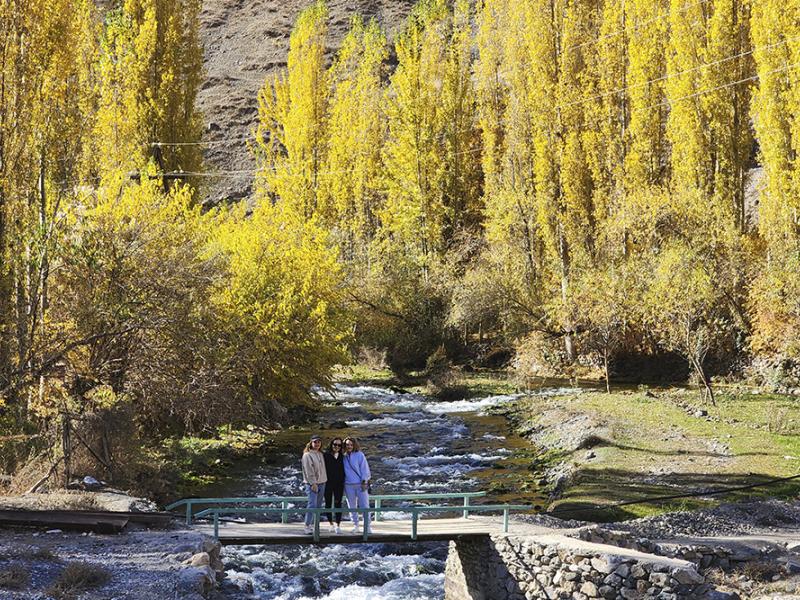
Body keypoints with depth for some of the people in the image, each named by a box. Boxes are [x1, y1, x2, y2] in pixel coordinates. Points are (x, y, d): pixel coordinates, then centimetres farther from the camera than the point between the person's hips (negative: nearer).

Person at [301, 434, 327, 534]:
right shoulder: (307, 455, -7)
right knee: (312, 505, -15)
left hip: (321, 483, 8)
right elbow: (308, 471, -13)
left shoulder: (321, 455, 15)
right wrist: (313, 483, -17)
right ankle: (307, 526, -13)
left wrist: (324, 481, 12)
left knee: (318, 506, 8)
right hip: (312, 484, -7)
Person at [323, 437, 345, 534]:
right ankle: (331, 525, 19)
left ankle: (338, 526, 1)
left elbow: (344, 470, 11)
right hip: (328, 483, -1)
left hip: (339, 483, 1)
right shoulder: (326, 455, -4)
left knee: (338, 504, -2)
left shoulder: (342, 457, 7)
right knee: (328, 504, 6)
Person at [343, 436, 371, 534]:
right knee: (352, 507, 9)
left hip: (361, 484, -3)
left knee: (364, 506, -4)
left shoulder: (359, 455, -2)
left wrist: (364, 482, -8)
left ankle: (367, 526, 0)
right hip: (348, 485, 3)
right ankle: (355, 525, 18)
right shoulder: (343, 457, 6)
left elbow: (364, 469, -3)